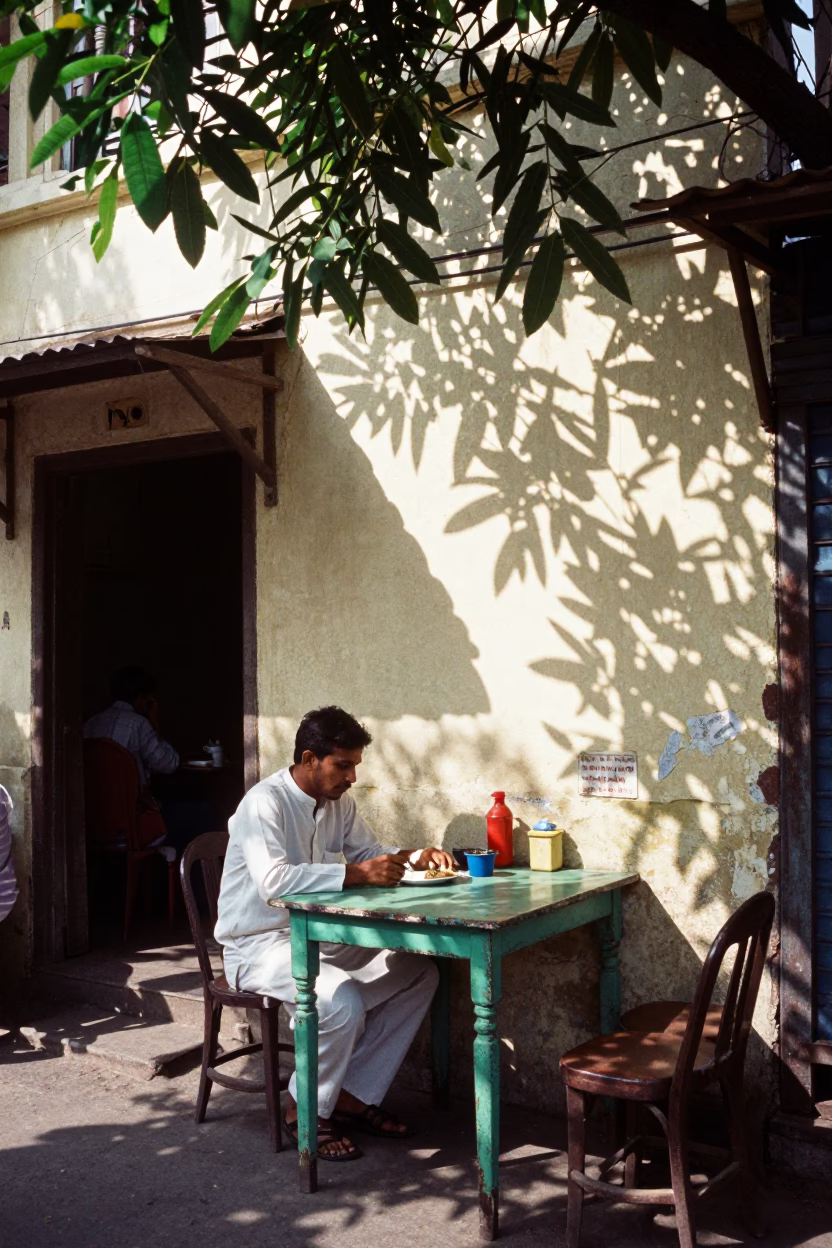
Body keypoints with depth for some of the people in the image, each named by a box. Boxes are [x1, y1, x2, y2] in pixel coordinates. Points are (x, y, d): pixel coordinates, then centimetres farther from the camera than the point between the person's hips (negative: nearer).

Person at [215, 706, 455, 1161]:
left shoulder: (338, 801, 5)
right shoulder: (265, 804, -21)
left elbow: (369, 853, 15)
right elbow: (274, 880, -35)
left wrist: (413, 859, -6)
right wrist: (356, 875, -39)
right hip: (259, 946, -8)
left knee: (418, 973, -3)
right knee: (342, 1003, -32)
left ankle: (353, 1096, 4)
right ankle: (305, 1112, -5)